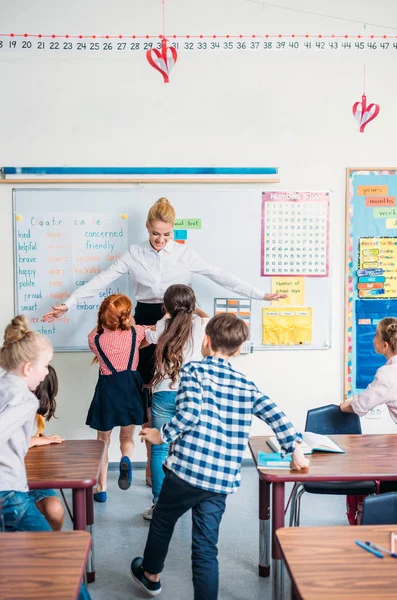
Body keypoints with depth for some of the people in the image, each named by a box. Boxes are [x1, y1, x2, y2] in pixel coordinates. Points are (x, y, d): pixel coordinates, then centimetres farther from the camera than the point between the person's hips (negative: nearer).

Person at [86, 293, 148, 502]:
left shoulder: (94, 338, -6)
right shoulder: (137, 332, -5)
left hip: (107, 389, 0)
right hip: (130, 387, 1)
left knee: (103, 441, 16)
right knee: (127, 437, 18)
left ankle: (101, 488, 19)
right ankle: (126, 460, -15)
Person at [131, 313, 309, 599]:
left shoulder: (194, 370, -3)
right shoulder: (246, 384, 11)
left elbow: (189, 414, -17)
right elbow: (277, 416, 11)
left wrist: (161, 435, -4)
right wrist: (295, 451, 22)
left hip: (187, 468, -3)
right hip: (222, 480, 3)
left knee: (162, 521, 23)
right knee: (207, 546, 10)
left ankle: (151, 575, 46)